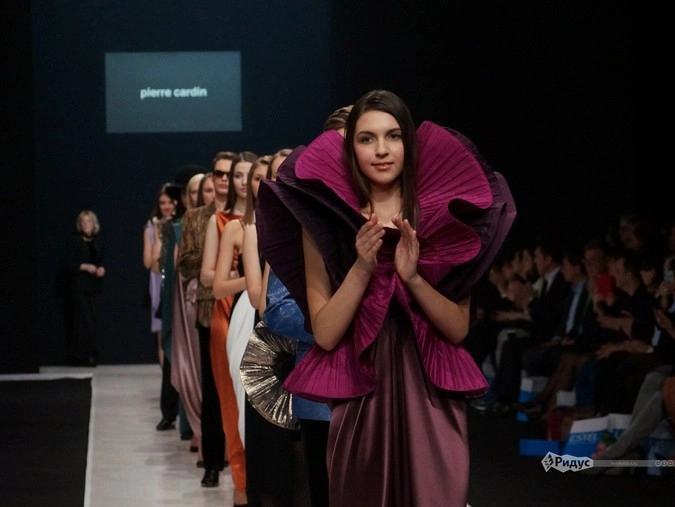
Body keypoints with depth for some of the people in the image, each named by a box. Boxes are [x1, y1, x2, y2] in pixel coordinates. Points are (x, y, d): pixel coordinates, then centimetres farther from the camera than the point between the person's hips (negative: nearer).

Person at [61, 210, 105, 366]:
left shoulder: (97, 243, 17)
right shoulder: (74, 241, 0)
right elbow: (66, 265, -6)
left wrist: (102, 270, 1)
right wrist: (84, 267, -18)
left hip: (94, 288, 5)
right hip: (78, 288, -5)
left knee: (92, 322, 0)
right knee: (81, 322, -11)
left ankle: (91, 356, 4)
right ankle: (80, 358, -8)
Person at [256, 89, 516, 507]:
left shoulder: (443, 214, 1)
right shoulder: (323, 220, -1)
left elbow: (459, 329, -1)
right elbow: (325, 334, -6)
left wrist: (412, 276, -16)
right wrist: (362, 267, -17)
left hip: (432, 400, 0)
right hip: (359, 402, 0)